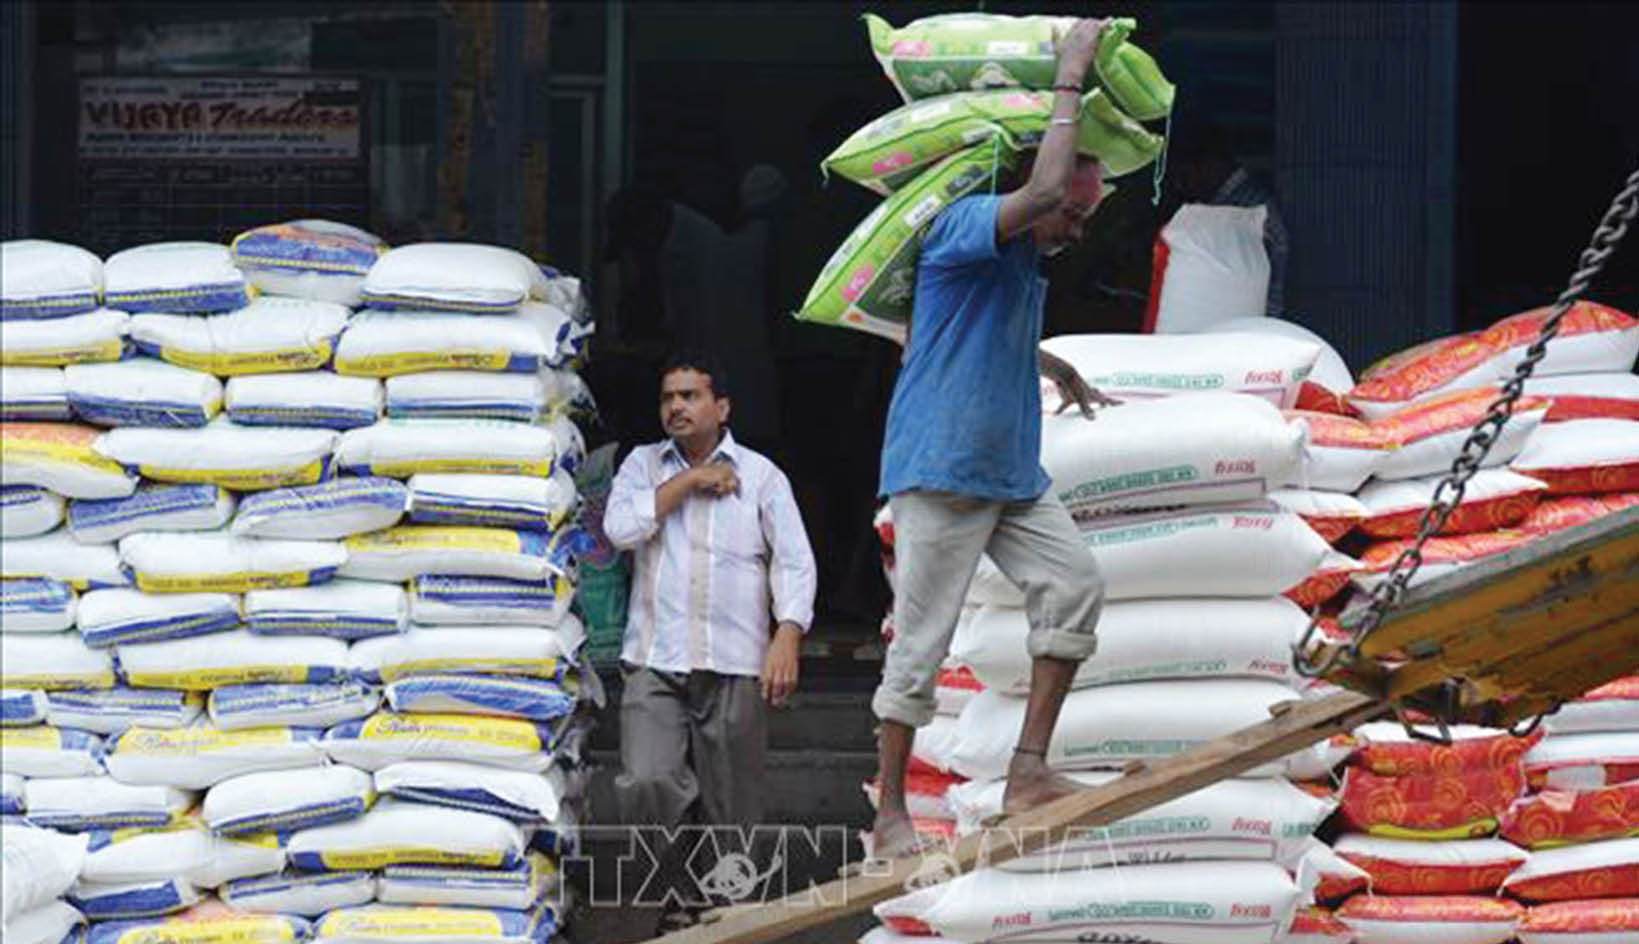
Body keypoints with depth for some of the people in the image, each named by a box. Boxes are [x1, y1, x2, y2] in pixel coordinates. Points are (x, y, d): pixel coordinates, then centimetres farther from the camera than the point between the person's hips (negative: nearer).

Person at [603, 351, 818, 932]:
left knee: (731, 806, 0)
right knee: (647, 783, -18)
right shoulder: (643, 464, 13)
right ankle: (676, 894, 0)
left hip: (734, 665, 0)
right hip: (653, 662, 0)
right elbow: (621, 528, -5)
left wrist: (787, 638, -11)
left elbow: (794, 563, 3)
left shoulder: (760, 475, 8)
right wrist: (688, 481, -5)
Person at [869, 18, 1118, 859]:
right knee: (921, 641, -5)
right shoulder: (964, 227, -11)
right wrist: (1069, 80, -23)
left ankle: (1029, 769, -4)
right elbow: (1043, 188, -31)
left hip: (1013, 473, 9)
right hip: (941, 471, -9)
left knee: (1075, 585, -7)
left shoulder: (1023, 261, 17)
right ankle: (889, 815, 3)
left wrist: (1058, 371, 54)